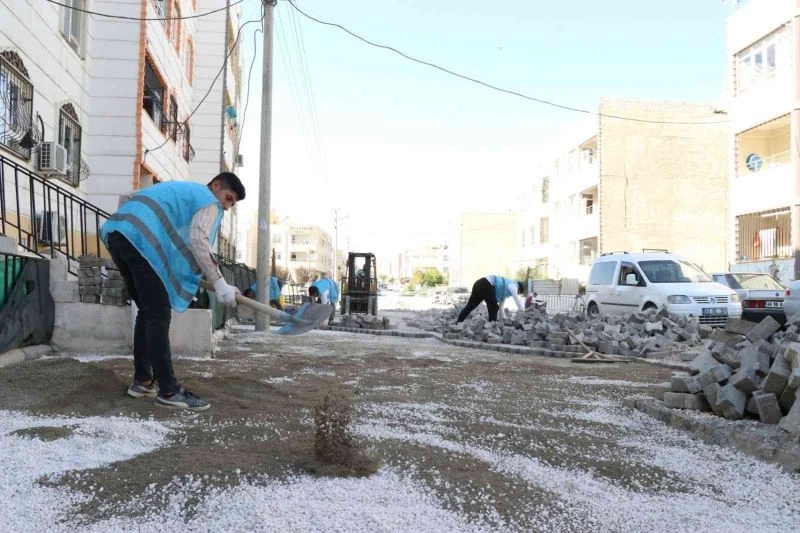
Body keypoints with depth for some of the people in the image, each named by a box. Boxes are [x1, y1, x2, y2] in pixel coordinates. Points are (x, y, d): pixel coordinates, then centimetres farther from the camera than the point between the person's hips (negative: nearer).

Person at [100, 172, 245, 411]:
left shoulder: (181, 191, 35)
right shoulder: (208, 201, 8)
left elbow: (130, 197, 36)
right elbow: (197, 240, -9)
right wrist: (220, 284, -11)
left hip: (117, 233, 9)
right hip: (141, 240, -9)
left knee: (147, 311, 16)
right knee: (158, 315, -10)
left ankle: (142, 380, 18)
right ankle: (168, 390, -11)